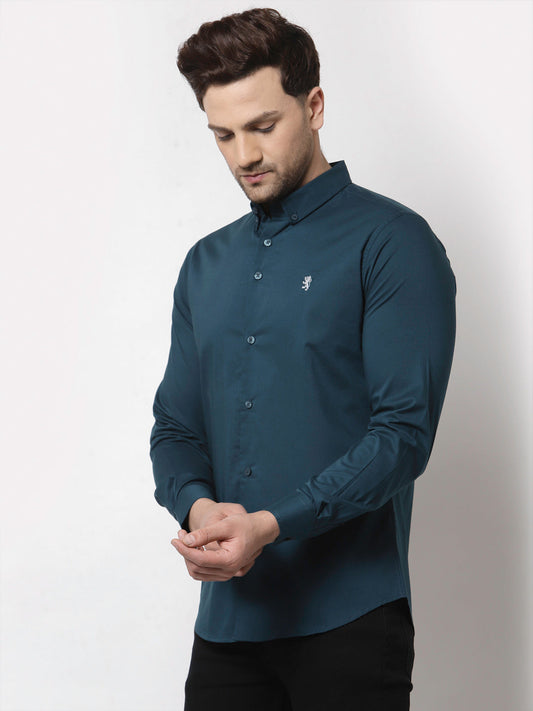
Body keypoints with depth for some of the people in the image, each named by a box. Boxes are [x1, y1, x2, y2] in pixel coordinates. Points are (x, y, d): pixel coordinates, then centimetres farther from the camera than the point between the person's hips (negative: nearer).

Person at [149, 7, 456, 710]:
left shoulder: (391, 242, -5)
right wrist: (198, 504, -9)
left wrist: (272, 526, -22)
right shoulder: (206, 264, 14)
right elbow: (176, 427, 14)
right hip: (226, 615, 5)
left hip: (349, 620, -5)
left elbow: (405, 432, -13)